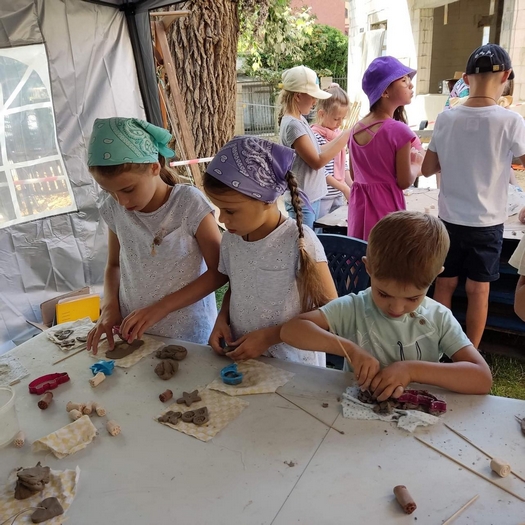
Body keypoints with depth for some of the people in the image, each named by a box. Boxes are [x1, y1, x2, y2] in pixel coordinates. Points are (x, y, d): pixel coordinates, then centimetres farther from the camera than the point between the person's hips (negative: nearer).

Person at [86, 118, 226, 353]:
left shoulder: (189, 203, -17)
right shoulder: (113, 209, -3)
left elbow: (219, 271, -14)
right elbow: (114, 265, 11)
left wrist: (160, 308, -19)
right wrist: (110, 306, -8)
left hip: (188, 334, -3)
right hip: (133, 331, 3)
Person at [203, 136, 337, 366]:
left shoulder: (299, 241, -17)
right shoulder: (231, 238, -1)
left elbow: (329, 310, -11)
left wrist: (269, 336, -15)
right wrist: (223, 317, -3)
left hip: (293, 365, -3)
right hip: (241, 358, 3)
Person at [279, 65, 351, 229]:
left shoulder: (300, 120, 9)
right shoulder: (293, 125, -19)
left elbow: (315, 151, 13)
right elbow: (317, 161, -18)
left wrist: (343, 136, 5)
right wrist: (345, 137, -15)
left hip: (312, 198, 9)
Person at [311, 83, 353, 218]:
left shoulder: (338, 133, 9)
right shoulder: (316, 136, -15)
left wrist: (351, 185, 4)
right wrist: (344, 188, -14)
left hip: (339, 195, 8)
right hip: (322, 196, -8)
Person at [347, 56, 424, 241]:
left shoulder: (356, 129, 3)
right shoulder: (399, 130, -17)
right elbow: (404, 182, -12)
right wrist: (417, 164, 6)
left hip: (359, 204, 7)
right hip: (385, 206, -7)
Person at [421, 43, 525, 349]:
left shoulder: (446, 119, -5)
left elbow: (428, 169, 3)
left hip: (450, 218, 3)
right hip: (487, 222, -2)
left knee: (444, 285, 15)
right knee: (478, 291, 10)